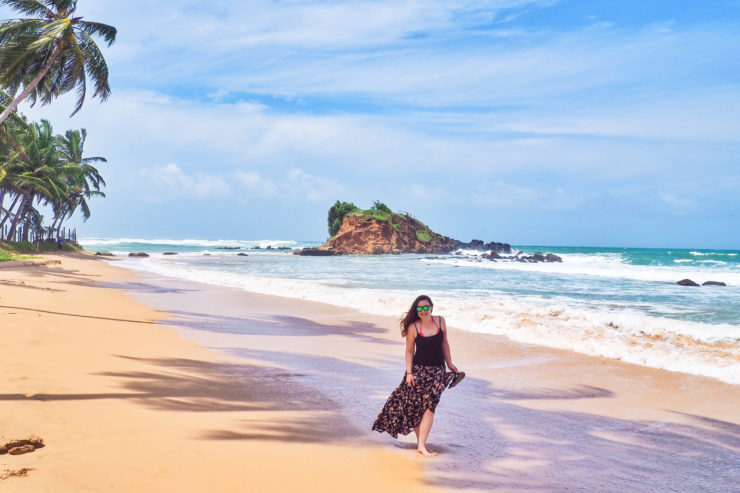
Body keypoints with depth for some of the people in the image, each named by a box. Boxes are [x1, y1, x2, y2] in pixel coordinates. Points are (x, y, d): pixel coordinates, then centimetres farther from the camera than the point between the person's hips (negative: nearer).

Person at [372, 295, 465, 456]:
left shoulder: (440, 321, 1)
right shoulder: (413, 327, -8)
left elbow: (444, 344, 12)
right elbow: (409, 351, -3)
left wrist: (450, 364, 12)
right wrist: (409, 372, -8)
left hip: (438, 371, 2)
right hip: (419, 370, -2)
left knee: (430, 406, -3)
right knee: (416, 407, 2)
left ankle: (421, 445, -1)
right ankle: (421, 442, 17)